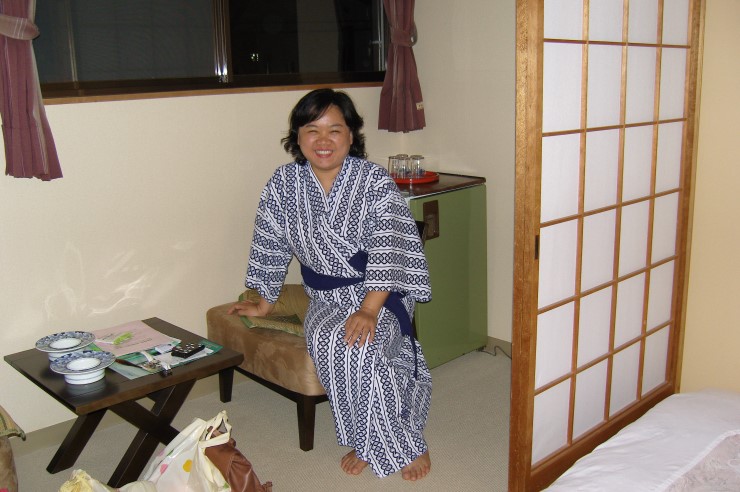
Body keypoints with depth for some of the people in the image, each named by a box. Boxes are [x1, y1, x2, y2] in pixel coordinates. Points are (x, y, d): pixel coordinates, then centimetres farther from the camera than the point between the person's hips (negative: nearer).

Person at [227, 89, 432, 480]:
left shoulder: (375, 181, -12)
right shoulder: (283, 185, -2)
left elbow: (387, 250, -19)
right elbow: (269, 247, 7)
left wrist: (368, 310, -29)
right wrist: (263, 304, 13)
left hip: (380, 291, -3)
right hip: (326, 298, 3)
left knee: (359, 343, -31)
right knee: (326, 342, -28)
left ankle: (406, 442, -9)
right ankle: (368, 441, -8)